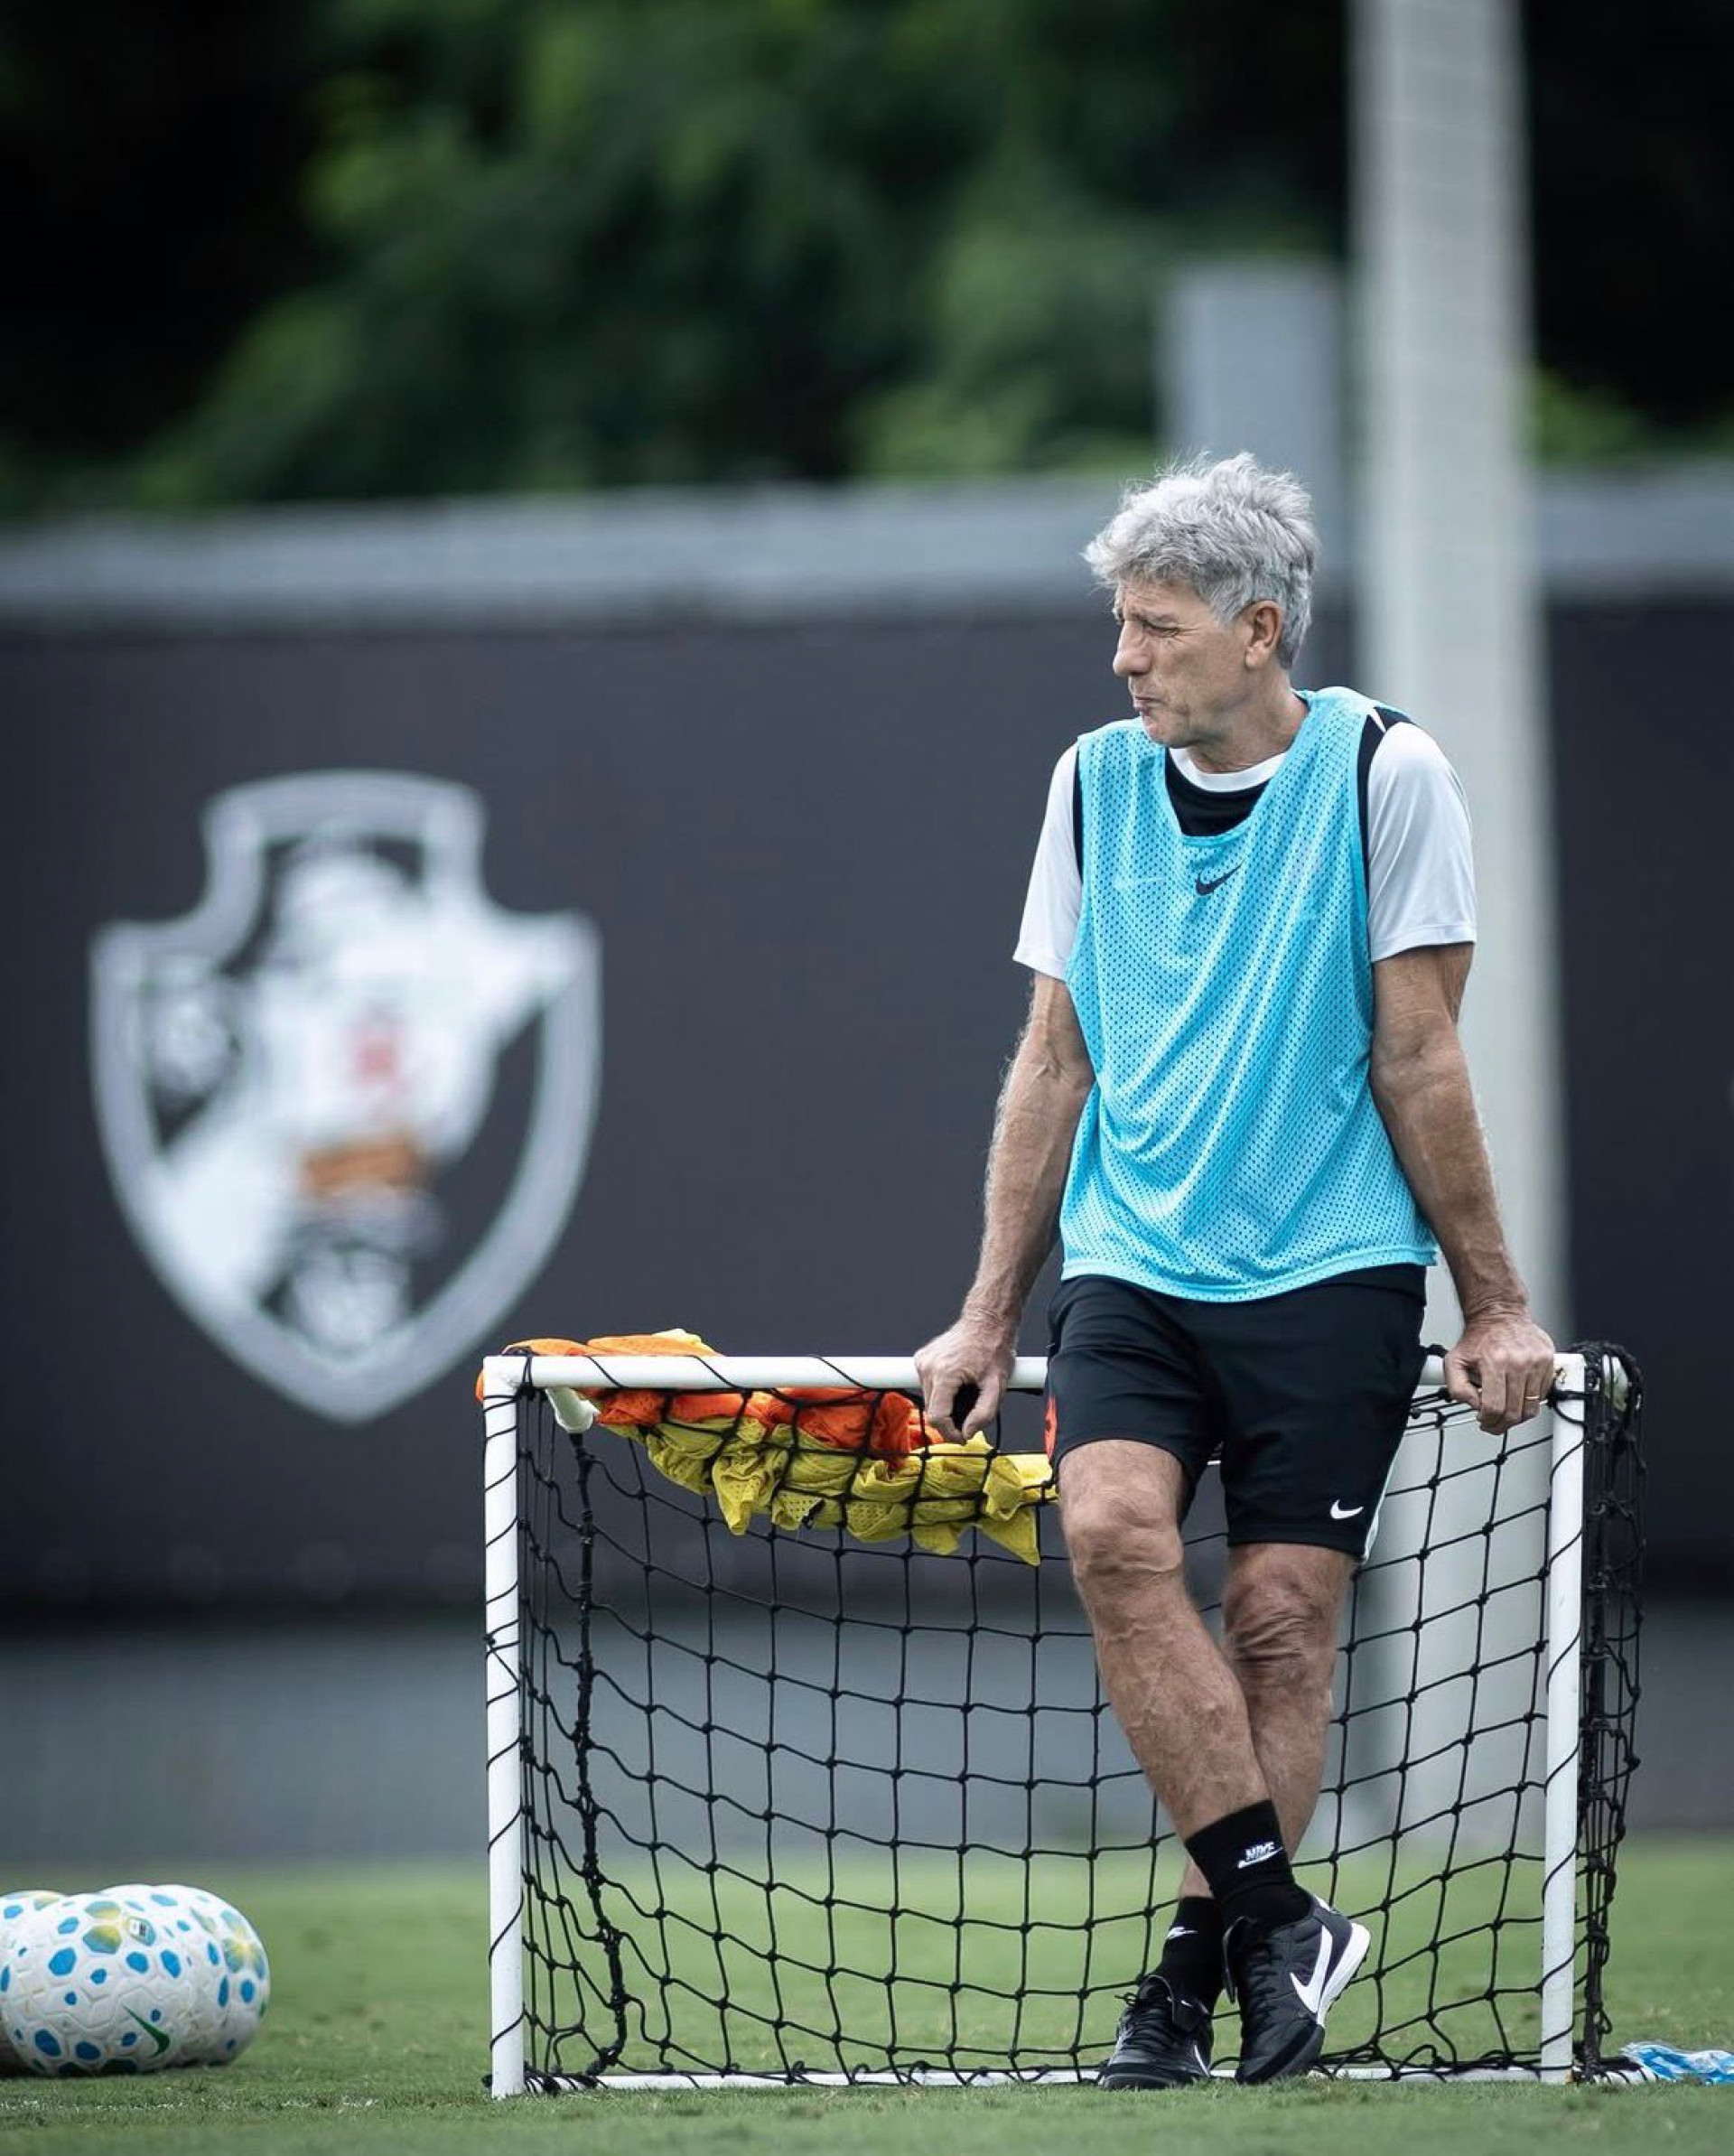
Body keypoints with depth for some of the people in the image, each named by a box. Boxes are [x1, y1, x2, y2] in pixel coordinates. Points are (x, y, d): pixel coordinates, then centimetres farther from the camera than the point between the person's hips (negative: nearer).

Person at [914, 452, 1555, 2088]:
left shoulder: (1383, 775, -3)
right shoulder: (1095, 783, 9)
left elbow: (1416, 1060, 0)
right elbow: (1055, 1063, 14)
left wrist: (1491, 1304, 1)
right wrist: (989, 1316, 13)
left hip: (1329, 1276, -3)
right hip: (1131, 1271, 3)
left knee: (1282, 1616, -7)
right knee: (1113, 1527, -21)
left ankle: (1198, 1964, 3)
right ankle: (1277, 1918, -16)